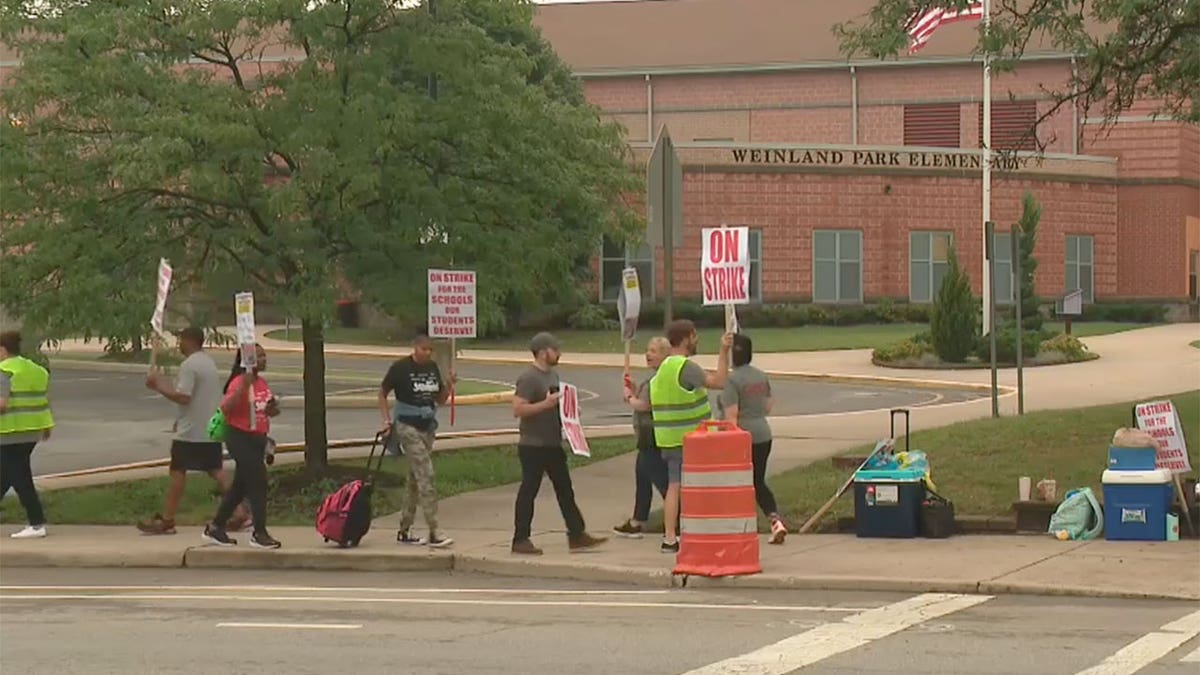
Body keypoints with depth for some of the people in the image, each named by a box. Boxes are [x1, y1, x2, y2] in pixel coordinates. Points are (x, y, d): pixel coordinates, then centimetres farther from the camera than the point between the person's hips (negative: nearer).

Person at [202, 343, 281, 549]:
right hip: (240, 438, -9)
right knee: (258, 482, -10)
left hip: (257, 439, 9)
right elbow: (226, 407, -29)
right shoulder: (239, 382, -16)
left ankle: (215, 528, 25)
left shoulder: (262, 383, 11)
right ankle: (259, 534, -4)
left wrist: (272, 409, 1)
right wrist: (244, 386, -38)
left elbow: (267, 408, 26)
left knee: (241, 486, 14)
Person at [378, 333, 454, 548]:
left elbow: (440, 400, 14)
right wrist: (387, 419, -8)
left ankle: (404, 531, 19)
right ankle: (434, 533, -17)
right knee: (425, 476, -14)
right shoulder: (401, 368, -9)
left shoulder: (433, 368, 8)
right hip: (408, 427, -7)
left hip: (428, 427, 7)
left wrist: (448, 385, -4)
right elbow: (382, 394, 0)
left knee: (415, 478, 11)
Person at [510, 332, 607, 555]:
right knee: (528, 492, -2)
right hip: (533, 446, -9)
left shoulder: (553, 374, 14)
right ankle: (520, 540, 5)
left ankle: (577, 535, 14)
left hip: (553, 444, 9)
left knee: (565, 490, 10)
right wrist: (546, 404, -27)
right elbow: (518, 409, -23)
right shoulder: (528, 378, -16)